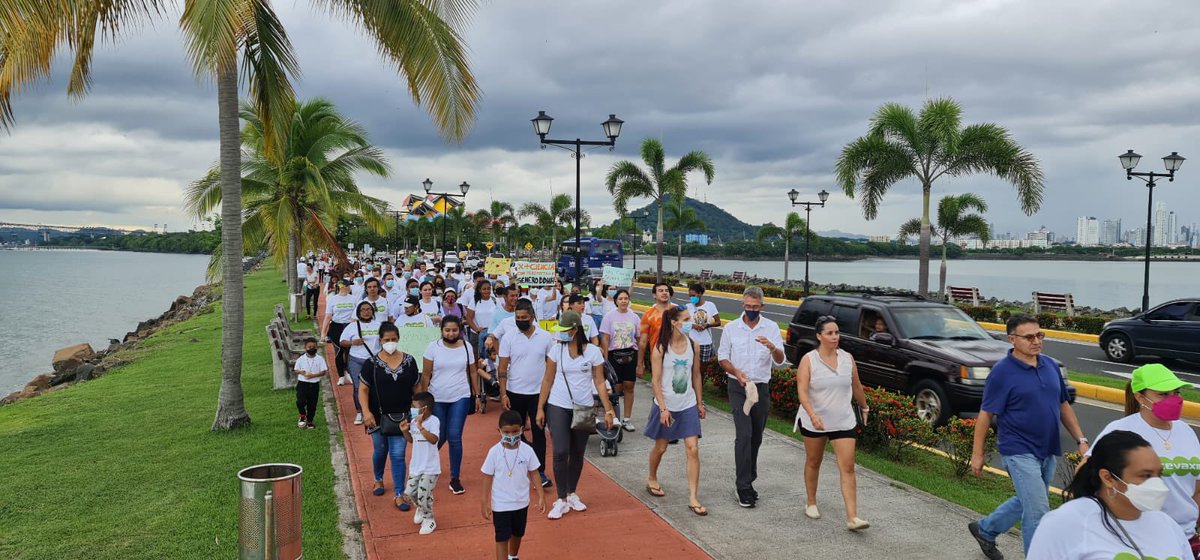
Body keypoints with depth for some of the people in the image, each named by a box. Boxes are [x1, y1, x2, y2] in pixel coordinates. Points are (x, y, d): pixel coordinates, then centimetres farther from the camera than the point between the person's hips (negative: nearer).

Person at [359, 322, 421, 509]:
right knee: (380, 450, 17)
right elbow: (363, 390, -6)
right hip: (379, 416, 0)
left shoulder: (409, 361, -1)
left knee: (398, 455, -1)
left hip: (401, 417, 0)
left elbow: (416, 388, 5)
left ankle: (399, 495, 6)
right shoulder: (372, 363, -7)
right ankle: (378, 480, 45)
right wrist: (366, 412, -17)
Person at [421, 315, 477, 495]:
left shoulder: (466, 347, 0)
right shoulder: (433, 347, -4)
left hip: (460, 398, 0)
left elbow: (472, 372, 8)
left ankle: (455, 479, 9)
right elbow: (426, 374, 0)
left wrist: (477, 395, 8)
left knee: (454, 438, -4)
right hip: (437, 399, 0)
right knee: (439, 437, 8)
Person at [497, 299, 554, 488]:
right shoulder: (508, 339, -4)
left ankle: (540, 471, 11)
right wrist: (503, 394, -10)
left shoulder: (545, 337, -2)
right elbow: (502, 368, -4)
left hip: (538, 393, 0)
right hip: (515, 393, 0)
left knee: (539, 433, 3)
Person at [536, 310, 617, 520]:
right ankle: (562, 500, 4)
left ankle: (572, 494, 30)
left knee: (577, 454, 11)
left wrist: (608, 410, -6)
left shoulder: (593, 352, -6)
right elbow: (548, 380, 2)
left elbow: (599, 383, -1)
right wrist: (540, 408, 0)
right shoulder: (556, 349, -4)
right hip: (558, 408, -1)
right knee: (560, 453, -8)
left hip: (584, 408, 1)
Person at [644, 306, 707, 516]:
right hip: (666, 405, -3)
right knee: (660, 447, 13)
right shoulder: (660, 348, -12)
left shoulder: (693, 345, -1)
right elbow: (655, 381, -11)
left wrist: (700, 403, 11)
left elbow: (696, 376, 9)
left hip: (688, 406, 3)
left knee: (693, 450, -6)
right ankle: (652, 479, 42)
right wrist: (663, 408, -15)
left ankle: (693, 498, -1)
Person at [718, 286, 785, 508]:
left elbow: (779, 362, -5)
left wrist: (772, 347, -27)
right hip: (738, 387, -2)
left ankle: (747, 479, 27)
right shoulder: (731, 328, 0)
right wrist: (736, 371, -14)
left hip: (762, 387, 2)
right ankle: (744, 486, -11)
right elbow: (722, 357, 6)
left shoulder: (771, 328, 0)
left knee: (756, 437, 11)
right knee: (744, 435, -13)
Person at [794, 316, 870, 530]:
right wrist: (812, 414, -34)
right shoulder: (808, 360, -10)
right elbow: (802, 391, -21)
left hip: (843, 422, 2)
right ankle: (811, 503, 35)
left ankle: (852, 517, -7)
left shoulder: (847, 358, 1)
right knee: (813, 462, 15)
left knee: (848, 468, -6)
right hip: (814, 422, -2)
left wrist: (864, 408, 25)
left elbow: (856, 386, 15)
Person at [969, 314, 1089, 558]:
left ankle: (985, 529, 40)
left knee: (1027, 502, 20)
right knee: (1038, 510, -8)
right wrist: (977, 453, -9)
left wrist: (1081, 440, 8)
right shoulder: (1002, 371, -15)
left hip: (1047, 450, 7)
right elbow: (986, 414, -11)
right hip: (1020, 451, -7)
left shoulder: (1050, 366, 4)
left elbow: (1063, 406, 14)